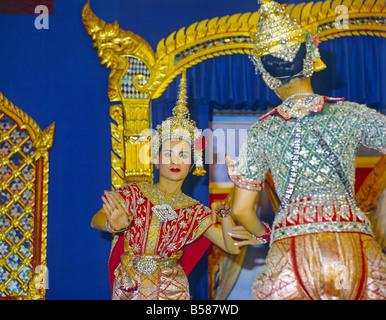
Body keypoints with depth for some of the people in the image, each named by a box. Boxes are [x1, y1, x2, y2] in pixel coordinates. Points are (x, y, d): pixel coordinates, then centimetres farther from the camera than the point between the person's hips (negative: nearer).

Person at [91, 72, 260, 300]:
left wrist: (224, 214, -19)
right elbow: (96, 220, -11)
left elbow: (232, 247, -2)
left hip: (170, 290, 1)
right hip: (128, 288, 0)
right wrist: (113, 225, -33)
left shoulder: (195, 211, 3)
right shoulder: (135, 194, -2)